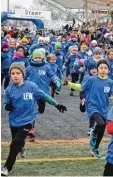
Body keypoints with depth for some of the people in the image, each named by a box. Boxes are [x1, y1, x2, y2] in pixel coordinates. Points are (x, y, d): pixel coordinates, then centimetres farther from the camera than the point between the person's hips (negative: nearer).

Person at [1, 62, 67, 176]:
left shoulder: (31, 86, -14)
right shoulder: (9, 89, -8)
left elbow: (44, 96, -2)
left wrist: (56, 104, 1)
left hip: (27, 120, -3)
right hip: (14, 120, 3)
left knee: (16, 143, -12)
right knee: (17, 143, 21)